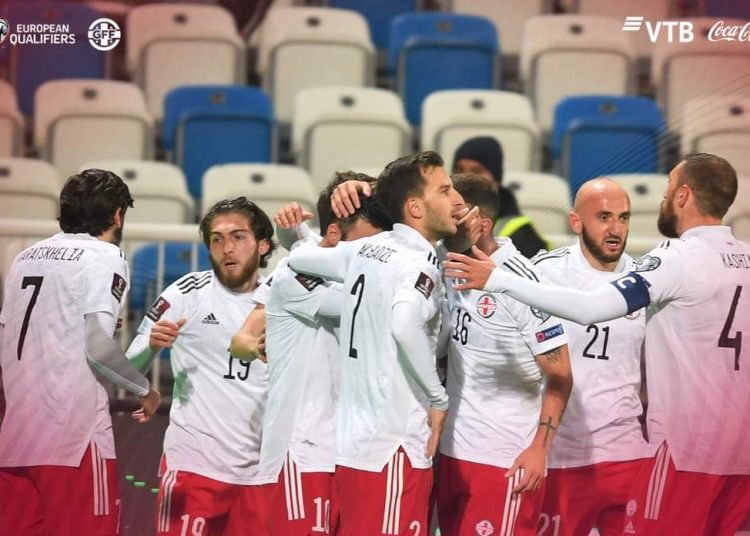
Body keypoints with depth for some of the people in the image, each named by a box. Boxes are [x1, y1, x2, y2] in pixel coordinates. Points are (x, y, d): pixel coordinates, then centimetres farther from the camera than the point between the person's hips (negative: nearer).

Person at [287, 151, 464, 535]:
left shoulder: (362, 251, 10)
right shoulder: (419, 263, -13)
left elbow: (298, 259, 23)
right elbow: (405, 326, -31)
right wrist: (438, 399, -19)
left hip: (354, 442, 8)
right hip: (394, 449, -8)